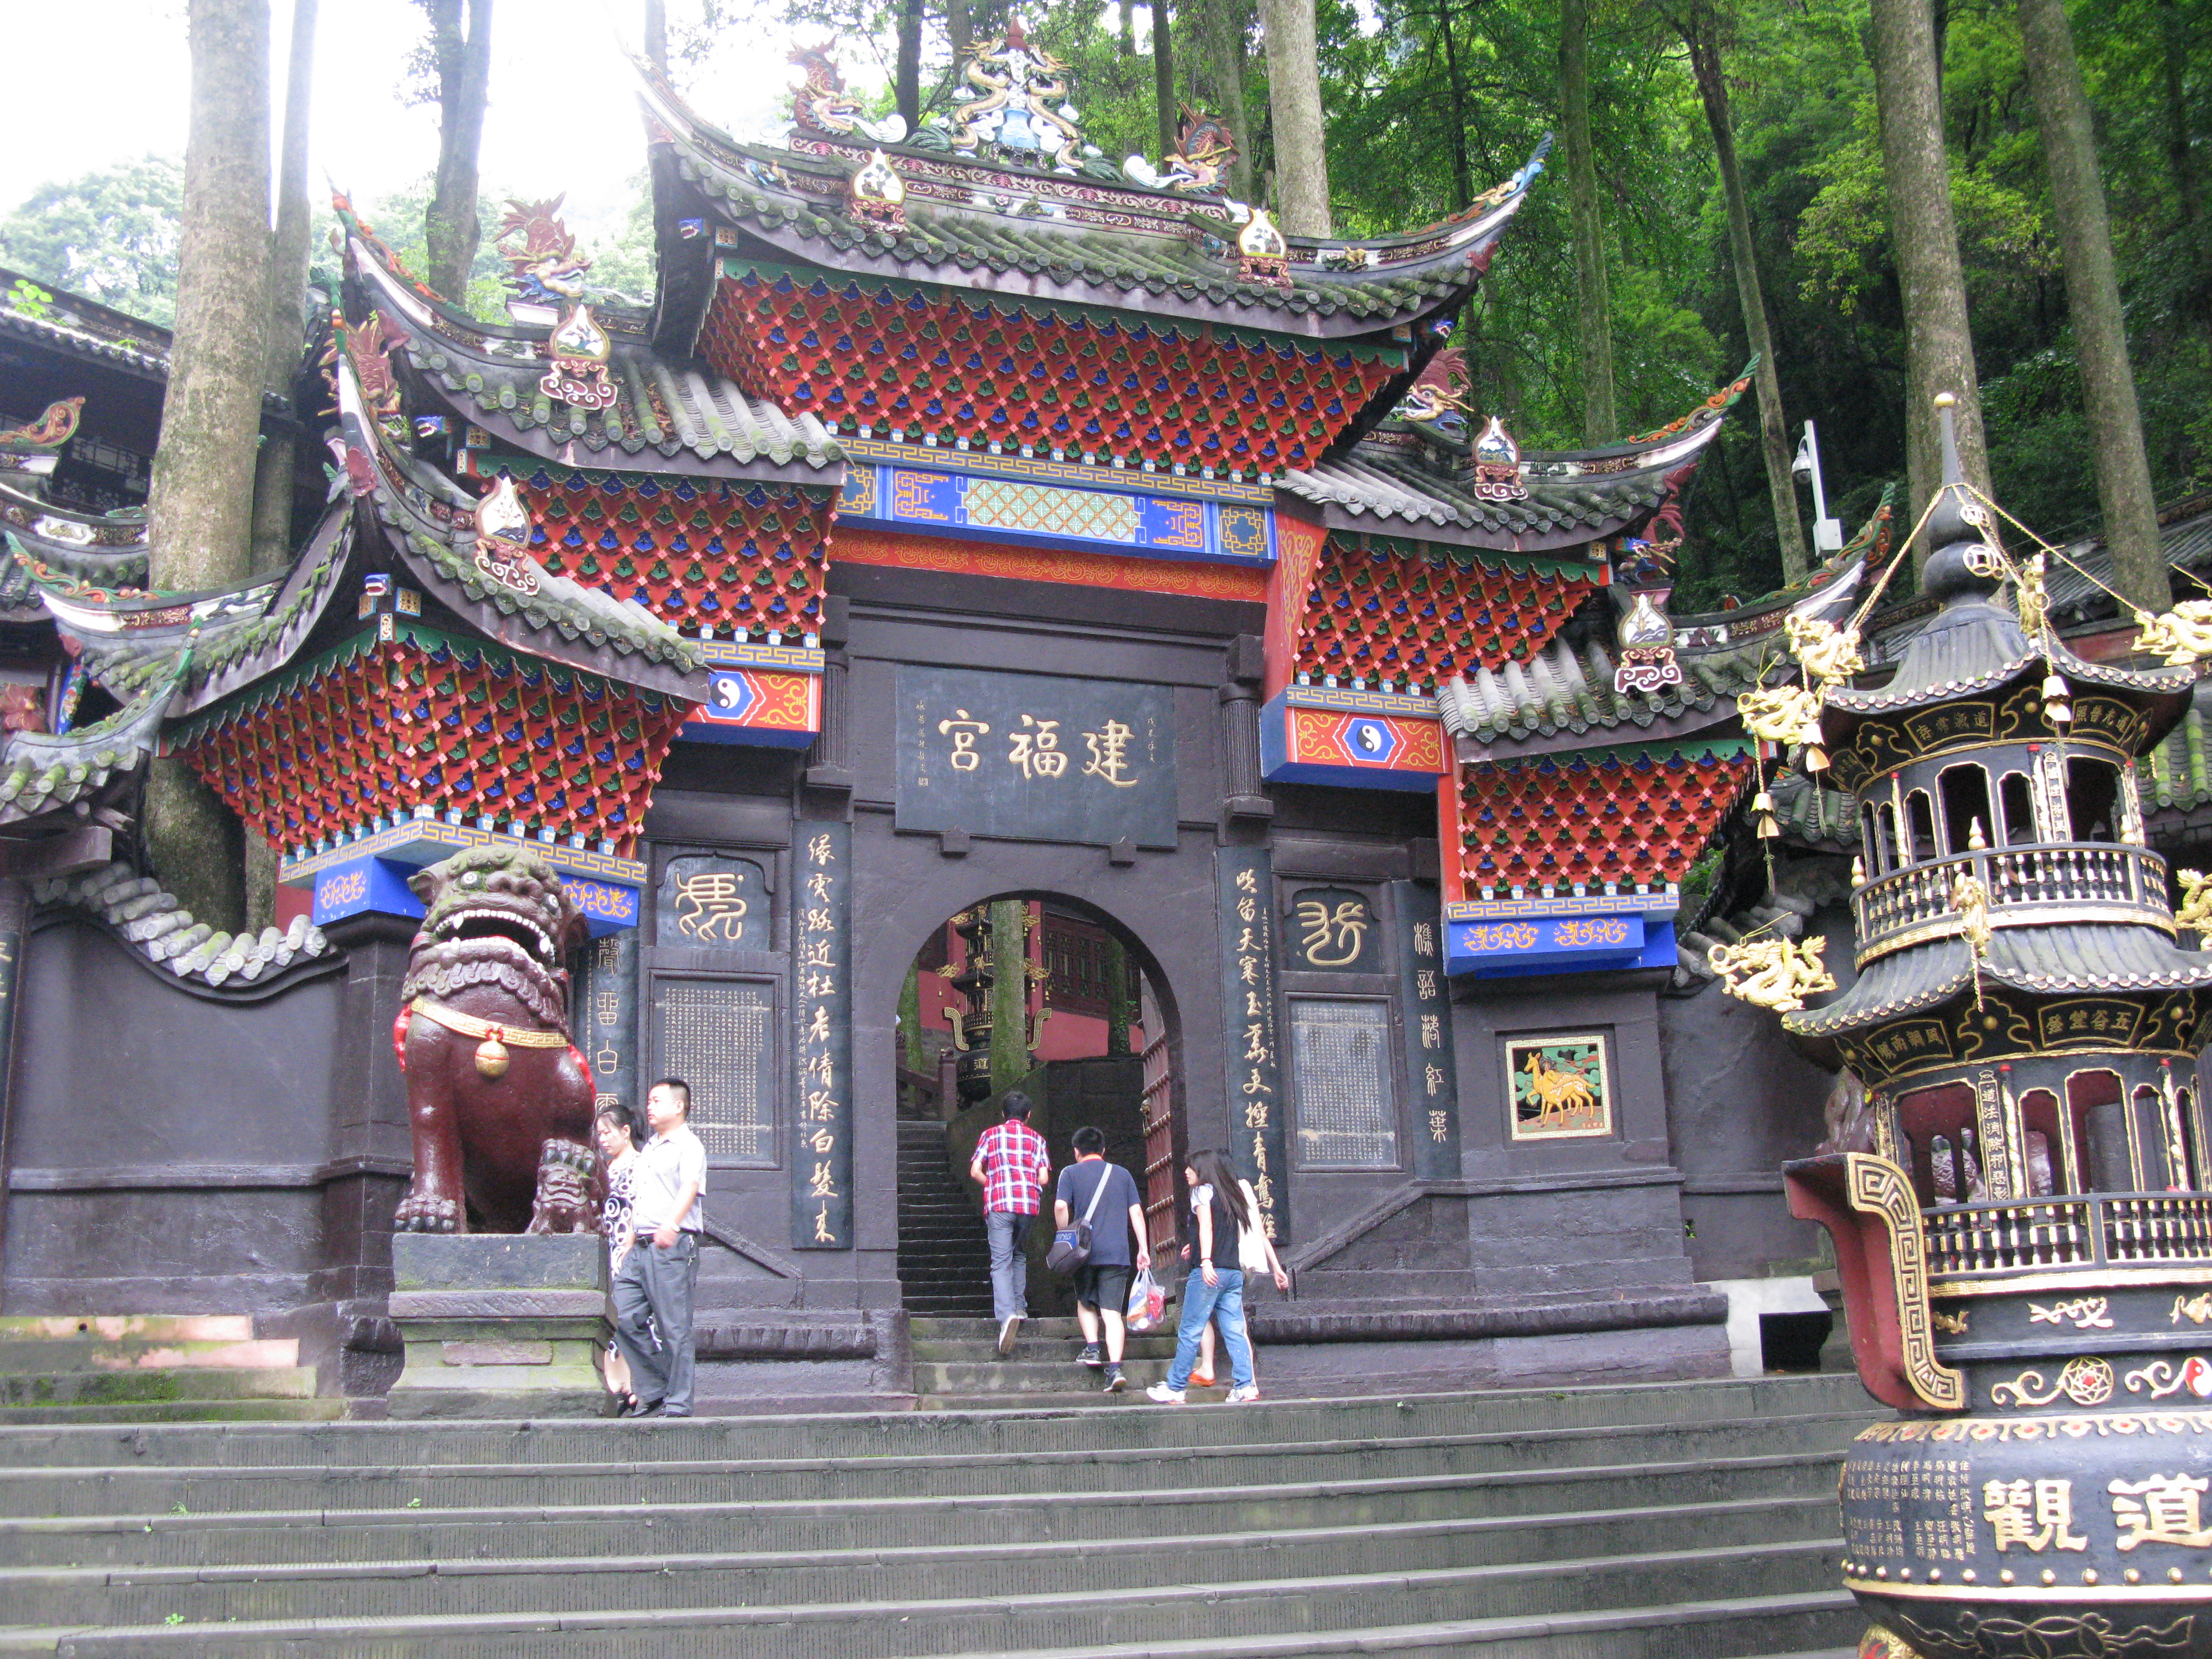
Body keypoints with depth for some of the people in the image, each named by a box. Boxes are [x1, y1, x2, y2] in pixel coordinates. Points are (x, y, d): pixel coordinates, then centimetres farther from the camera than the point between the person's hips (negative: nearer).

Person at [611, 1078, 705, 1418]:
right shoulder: (647, 1150, 25)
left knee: (675, 1328, -5)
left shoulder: (688, 1146, -3)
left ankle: (677, 1403, 0)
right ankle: (652, 1391, 14)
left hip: (673, 1246, -8)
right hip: (640, 1247, 8)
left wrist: (672, 1225, -38)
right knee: (626, 1318, 3)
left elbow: (690, 1188, -21)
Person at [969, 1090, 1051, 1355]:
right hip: (1030, 1203, 2)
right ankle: (1020, 1307, 17)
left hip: (999, 1204, -2)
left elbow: (975, 1172, 4)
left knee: (1001, 1261, -9)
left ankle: (1007, 1314, -27)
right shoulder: (1037, 1139, 15)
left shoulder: (990, 1134, 12)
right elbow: (1044, 1178, 5)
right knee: (1020, 1256, 22)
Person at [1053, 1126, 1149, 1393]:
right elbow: (1136, 1212, 9)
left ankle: (1092, 1348, 7)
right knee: (1112, 1310, -3)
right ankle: (1115, 1368, -15)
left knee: (1085, 1302, 22)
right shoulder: (1122, 1174, 14)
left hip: (1086, 1251, -1)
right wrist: (1143, 1249, 10)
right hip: (1117, 1253, 1)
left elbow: (1060, 1207, -8)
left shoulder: (1071, 1173, 6)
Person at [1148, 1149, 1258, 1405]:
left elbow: (1206, 1225, -15)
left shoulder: (1202, 1191, 0)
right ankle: (1245, 1386, -5)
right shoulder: (1231, 1194, 20)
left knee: (1189, 1332, -2)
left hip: (1209, 1272, -7)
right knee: (1234, 1331, 4)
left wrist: (1206, 1260, -26)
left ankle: (1175, 1388, 2)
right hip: (1234, 1272, 7)